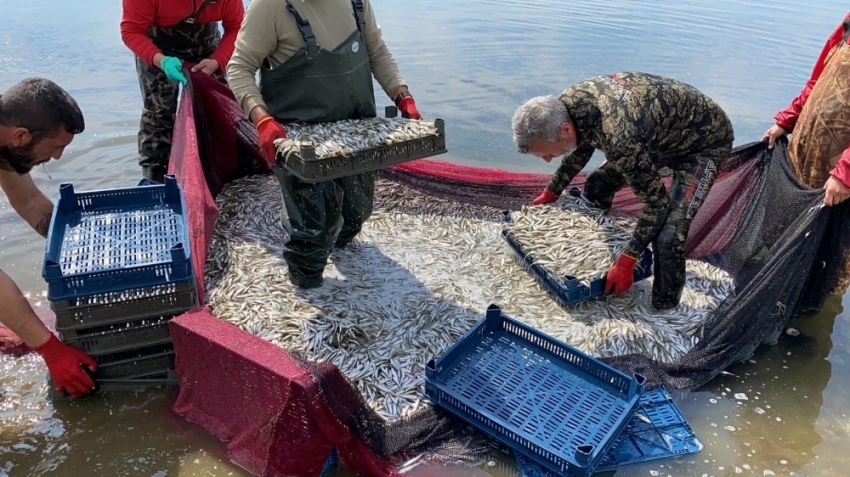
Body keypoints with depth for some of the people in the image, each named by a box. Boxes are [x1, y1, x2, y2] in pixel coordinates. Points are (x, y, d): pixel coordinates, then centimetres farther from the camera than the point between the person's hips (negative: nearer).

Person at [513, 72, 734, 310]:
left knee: (668, 237, -21)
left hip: (705, 140, -8)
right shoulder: (567, 103, -17)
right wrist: (551, 193, 15)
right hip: (662, 134, 8)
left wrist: (626, 263, -24)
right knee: (597, 186, 12)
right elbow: (580, 149, 6)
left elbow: (657, 203, -29)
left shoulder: (619, 139, -42)